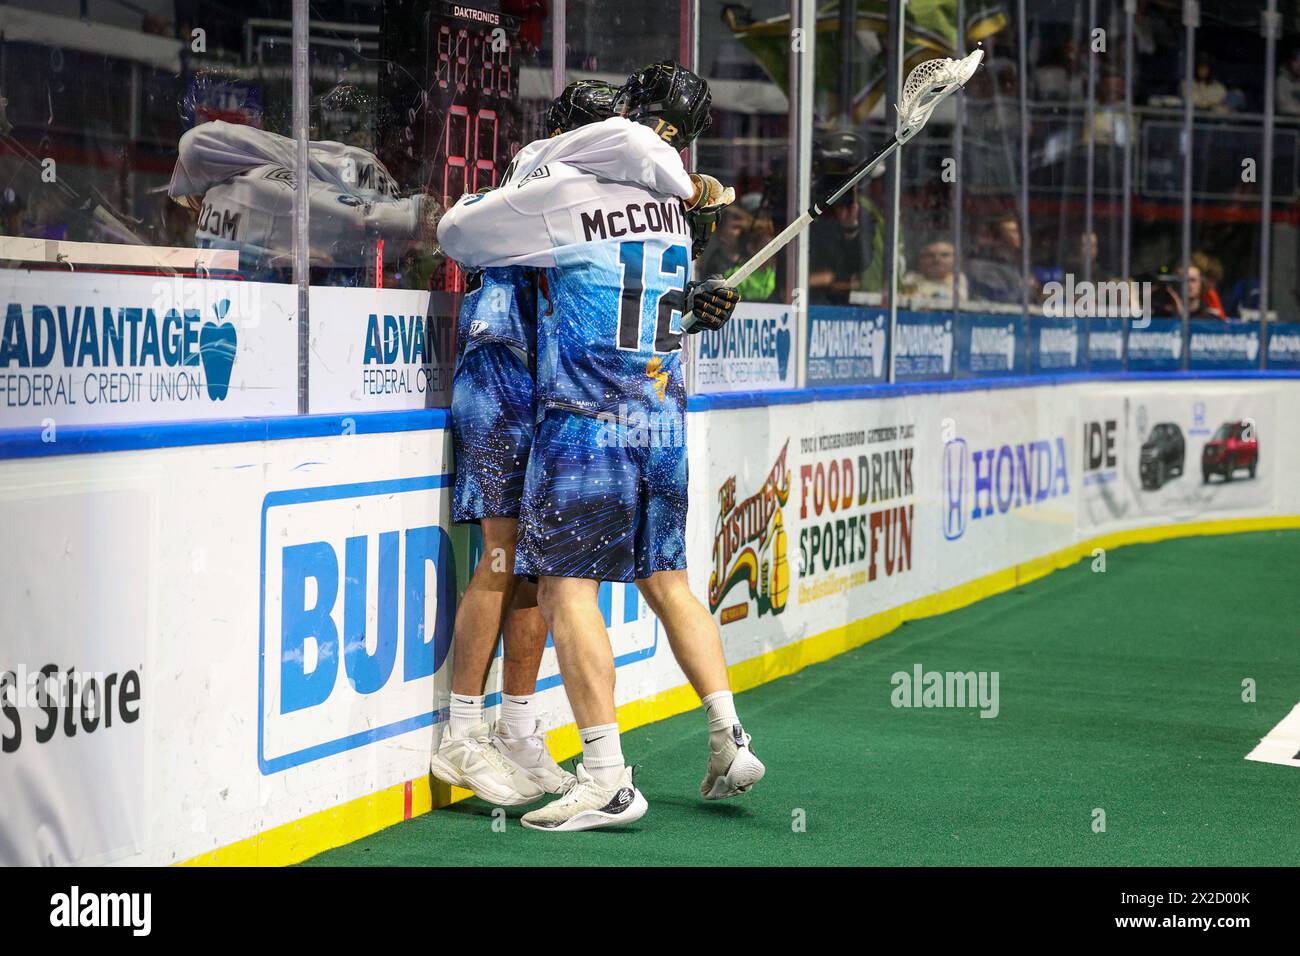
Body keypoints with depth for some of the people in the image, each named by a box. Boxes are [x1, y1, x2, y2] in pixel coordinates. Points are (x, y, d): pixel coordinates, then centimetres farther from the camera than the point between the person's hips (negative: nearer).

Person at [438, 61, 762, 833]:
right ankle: (731, 743, 15)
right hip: (666, 417, 7)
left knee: (566, 586, -4)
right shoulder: (673, 203, 9)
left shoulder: (561, 194, -11)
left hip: (588, 421, -7)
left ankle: (608, 778, -8)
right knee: (667, 578, 17)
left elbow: (457, 234, 1)